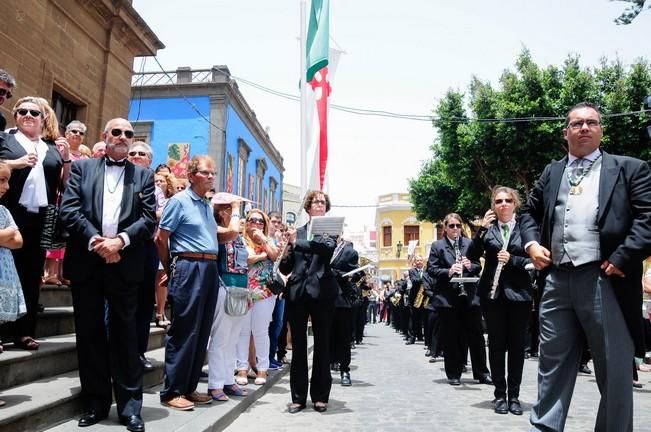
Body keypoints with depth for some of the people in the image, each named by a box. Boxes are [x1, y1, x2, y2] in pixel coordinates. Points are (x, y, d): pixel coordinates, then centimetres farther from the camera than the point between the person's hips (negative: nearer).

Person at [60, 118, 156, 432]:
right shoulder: (82, 168, 11)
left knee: (125, 333, 3)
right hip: (86, 261, 1)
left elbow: (149, 218, 1)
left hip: (124, 263, -1)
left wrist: (121, 240, -13)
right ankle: (95, 403, 21)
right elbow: (69, 210, -1)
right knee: (89, 334, 8)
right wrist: (95, 241, -13)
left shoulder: (143, 176, 12)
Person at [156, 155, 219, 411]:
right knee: (184, 331, -4)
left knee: (202, 331, 10)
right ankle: (171, 392, 7)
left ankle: (189, 388, 20)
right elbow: (161, 239, -5)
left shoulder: (208, 206, 18)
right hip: (189, 267, -8)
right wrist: (171, 270, 3)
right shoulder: (179, 201, -4)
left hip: (210, 268, 8)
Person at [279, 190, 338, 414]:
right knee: (298, 345, 5)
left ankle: (320, 396, 16)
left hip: (321, 292, -2)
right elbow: (286, 268, 9)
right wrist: (284, 254, -13)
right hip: (297, 292, 2)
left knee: (322, 345, 5)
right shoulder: (297, 231, 13)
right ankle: (298, 397, 15)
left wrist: (298, 242, -24)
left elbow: (329, 247, -17)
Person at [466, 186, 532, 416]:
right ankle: (500, 394, 17)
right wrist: (481, 229, -13)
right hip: (493, 294, 0)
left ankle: (514, 395, 18)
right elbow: (472, 256, -4)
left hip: (518, 293, 0)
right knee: (496, 344, 6)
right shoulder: (488, 228, 5)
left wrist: (512, 259, -15)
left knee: (517, 345, 6)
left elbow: (534, 261, 0)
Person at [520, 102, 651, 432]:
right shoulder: (551, 173, 19)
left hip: (605, 280, -3)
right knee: (552, 365, 11)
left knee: (614, 372, 7)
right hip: (557, 281, 4)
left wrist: (622, 259, -14)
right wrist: (531, 244, 4)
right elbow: (528, 213, 23)